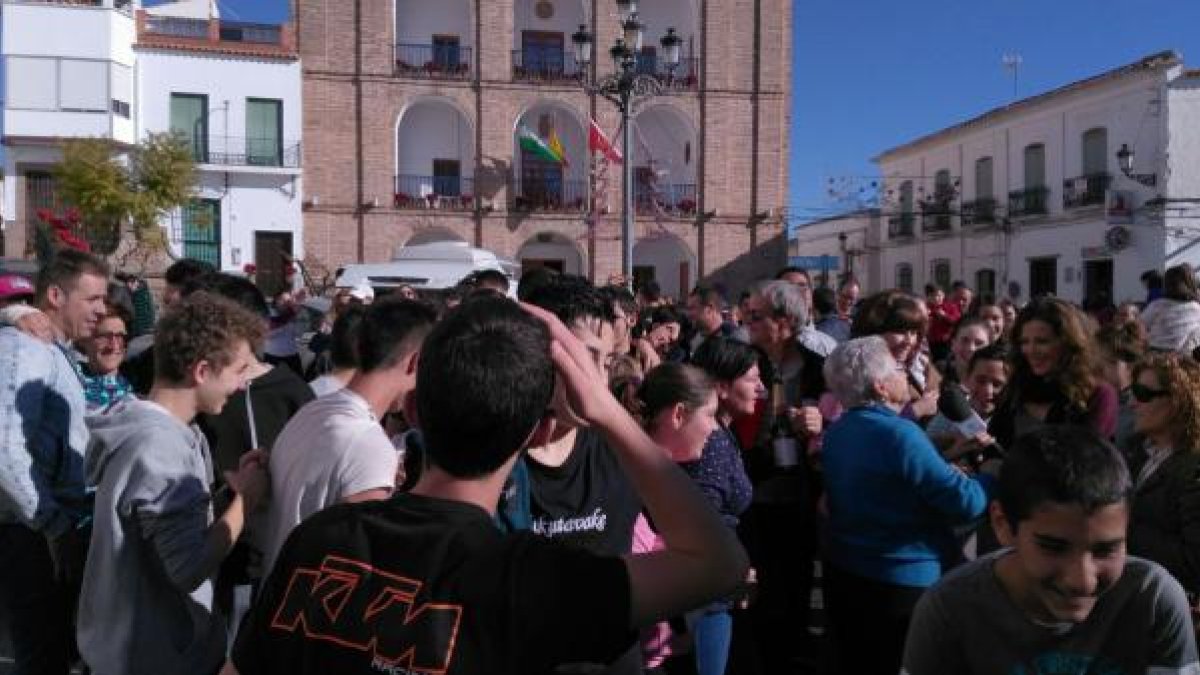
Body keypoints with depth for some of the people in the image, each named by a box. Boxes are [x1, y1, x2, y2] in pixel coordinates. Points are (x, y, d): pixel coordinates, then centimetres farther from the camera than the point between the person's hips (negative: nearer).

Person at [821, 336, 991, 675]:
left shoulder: (836, 431, 3)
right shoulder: (898, 433, -23)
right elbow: (966, 503, -21)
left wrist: (947, 457, 9)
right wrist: (993, 473, -3)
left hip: (843, 573, 7)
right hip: (902, 583, -7)